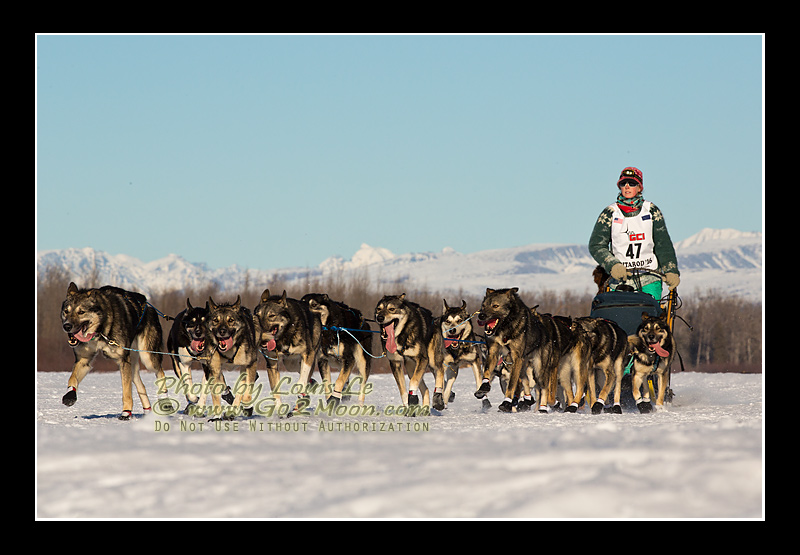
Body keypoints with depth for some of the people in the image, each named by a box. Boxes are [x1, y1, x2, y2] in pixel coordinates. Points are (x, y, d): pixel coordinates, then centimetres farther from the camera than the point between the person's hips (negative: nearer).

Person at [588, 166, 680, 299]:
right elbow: (596, 245, 0)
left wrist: (671, 271, -4)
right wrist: (613, 266, -15)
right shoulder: (609, 213, 6)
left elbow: (664, 244, 8)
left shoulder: (652, 211, 10)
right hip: (620, 280, 0)